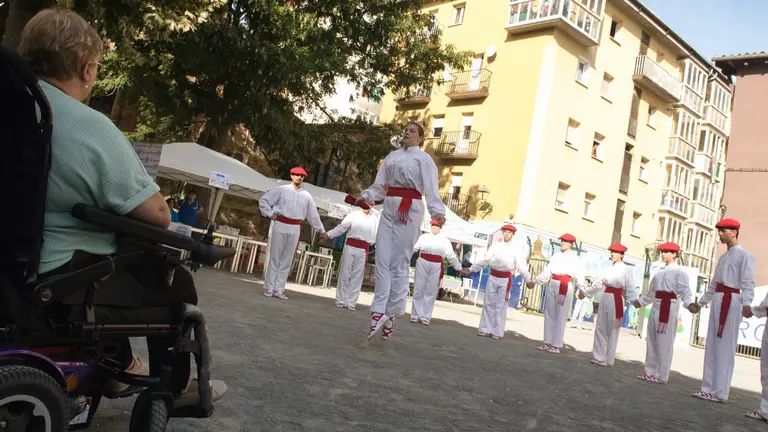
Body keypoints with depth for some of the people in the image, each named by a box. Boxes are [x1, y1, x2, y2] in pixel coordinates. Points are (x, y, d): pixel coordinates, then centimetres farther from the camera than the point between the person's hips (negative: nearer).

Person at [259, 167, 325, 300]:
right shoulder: (282, 190, 1)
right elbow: (263, 200, 3)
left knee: (287, 260, 4)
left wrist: (321, 229, 18)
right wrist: (270, 214, -3)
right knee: (275, 257, 1)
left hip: (295, 229, 3)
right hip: (280, 225, -3)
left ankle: (279, 289, 9)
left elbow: (313, 214, 15)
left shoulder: (306, 195, 10)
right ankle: (269, 288, 6)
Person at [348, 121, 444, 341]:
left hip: (409, 211, -5)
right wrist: (365, 196, -1)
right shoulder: (392, 156, 18)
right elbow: (380, 185, 17)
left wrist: (437, 212, -25)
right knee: (382, 260, -2)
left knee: (399, 263, -3)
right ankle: (379, 311, -1)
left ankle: (391, 314, 6)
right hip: (389, 209, 6)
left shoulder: (424, 159, 1)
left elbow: (431, 189, -10)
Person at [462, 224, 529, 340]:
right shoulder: (495, 246, 6)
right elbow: (484, 261, 5)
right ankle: (486, 329, 13)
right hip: (493, 277, 2)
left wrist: (528, 280, -16)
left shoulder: (515, 250, 1)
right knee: (488, 304, 5)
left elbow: (522, 266, -6)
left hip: (505, 280, -2)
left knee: (501, 306, 2)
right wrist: (470, 270, 1)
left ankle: (497, 332, 10)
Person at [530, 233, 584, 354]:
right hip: (552, 286, 5)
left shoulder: (575, 258, 0)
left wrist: (582, 289, -24)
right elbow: (547, 272, 14)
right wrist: (535, 282, 9)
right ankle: (548, 342, 14)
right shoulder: (556, 257, 15)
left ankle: (556, 345, 3)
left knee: (560, 316, -2)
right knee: (549, 315, 7)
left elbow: (578, 276, -10)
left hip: (565, 287, -5)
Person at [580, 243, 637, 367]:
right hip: (605, 299, 6)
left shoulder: (626, 269, -3)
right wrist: (585, 292, 16)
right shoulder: (608, 269, 13)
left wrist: (634, 300, -25)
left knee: (612, 330, 1)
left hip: (616, 300, -6)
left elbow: (629, 288, -10)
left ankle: (608, 359, 9)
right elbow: (597, 284, 17)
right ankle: (598, 356, 14)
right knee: (600, 328, 6)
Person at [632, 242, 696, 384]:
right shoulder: (660, 271, 17)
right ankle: (651, 372, 20)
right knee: (652, 341, 11)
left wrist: (688, 304, -36)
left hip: (669, 307, -8)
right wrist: (641, 301, 33)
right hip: (656, 307, 8)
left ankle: (661, 376, 2)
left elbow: (684, 291, -18)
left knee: (664, 342, -4)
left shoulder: (679, 271, -6)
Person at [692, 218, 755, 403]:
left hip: (731, 301, -9)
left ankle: (720, 392, -2)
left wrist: (746, 303, -32)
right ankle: (709, 387, 15)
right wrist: (701, 302, 27)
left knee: (725, 347, -6)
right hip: (718, 300, 9)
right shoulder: (723, 257, 20)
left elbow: (748, 283, -18)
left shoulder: (743, 255, -6)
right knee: (712, 346, 9)